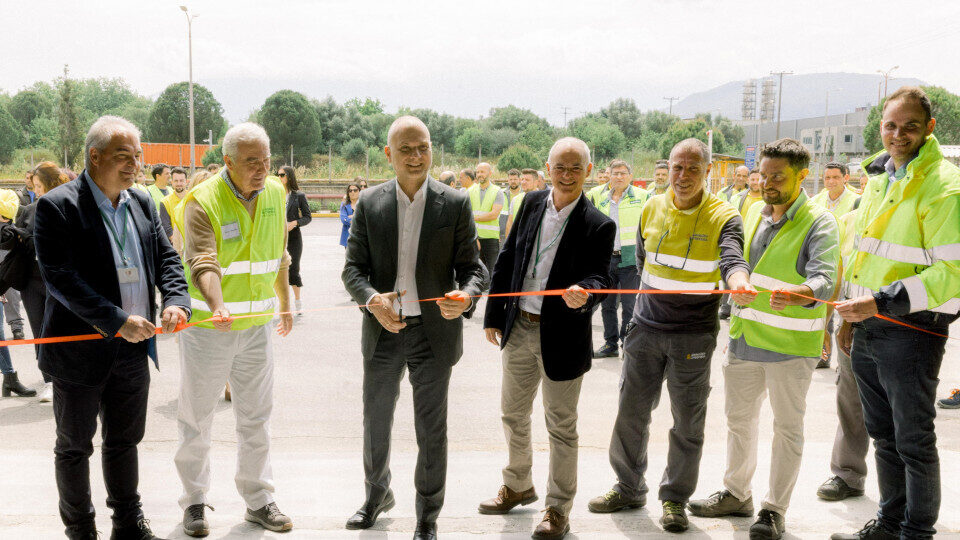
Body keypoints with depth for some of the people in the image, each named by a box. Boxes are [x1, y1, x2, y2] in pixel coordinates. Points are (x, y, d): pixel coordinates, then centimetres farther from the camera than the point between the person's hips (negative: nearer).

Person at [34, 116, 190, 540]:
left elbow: (166, 258, 8)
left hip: (133, 347, 6)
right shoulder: (57, 206, -13)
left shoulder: (142, 203, 7)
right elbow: (59, 278, -20)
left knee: (124, 441, 18)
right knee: (75, 446, 11)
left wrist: (175, 300, -12)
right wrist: (117, 320, -26)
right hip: (81, 350, -5)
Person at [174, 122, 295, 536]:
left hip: (257, 324, 5)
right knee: (197, 417, 9)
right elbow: (202, 263, -29)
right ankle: (194, 501, 25)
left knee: (256, 416, 11)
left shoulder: (274, 194, 4)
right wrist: (217, 306, -46)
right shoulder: (202, 201, -15)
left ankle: (258, 501, 25)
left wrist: (285, 303, 21)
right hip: (207, 326, -4)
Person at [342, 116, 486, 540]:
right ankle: (377, 495, 44)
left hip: (434, 332, -2)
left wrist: (465, 296, -26)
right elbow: (353, 267, 0)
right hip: (382, 331, 2)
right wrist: (372, 299, -20)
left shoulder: (456, 204, -4)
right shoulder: (369, 203, 0)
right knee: (375, 422, 18)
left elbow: (472, 267, -3)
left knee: (431, 430, 9)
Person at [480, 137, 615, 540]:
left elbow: (598, 279, -16)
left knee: (561, 426, 8)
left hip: (562, 336, -5)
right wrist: (493, 315, 7)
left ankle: (559, 507, 24)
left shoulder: (598, 226, -10)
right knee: (513, 414, 20)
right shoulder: (531, 204, 3)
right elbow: (507, 261, 7)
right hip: (518, 328, 5)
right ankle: (518, 486, 42)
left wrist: (583, 293, -39)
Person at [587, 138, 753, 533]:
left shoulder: (723, 217, -9)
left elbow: (732, 260, -28)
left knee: (688, 422, 6)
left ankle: (674, 499, 24)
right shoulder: (653, 208, 4)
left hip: (693, 336, -3)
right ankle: (629, 489, 29)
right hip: (646, 327, 4)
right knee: (631, 411, 11)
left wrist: (739, 282, -50)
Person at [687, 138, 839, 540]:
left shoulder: (819, 223, -12)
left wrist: (800, 293, -46)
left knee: (787, 427, 7)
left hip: (790, 344, -6)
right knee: (738, 418, 17)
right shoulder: (755, 213, 8)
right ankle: (736, 494, 34)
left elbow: (824, 278, -26)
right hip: (744, 337, 7)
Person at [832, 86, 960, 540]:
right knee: (883, 434, 19)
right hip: (869, 328, 8)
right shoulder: (879, 175, 11)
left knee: (914, 441, 4)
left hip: (911, 329, -8)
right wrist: (850, 315, 19)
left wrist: (881, 302, -26)